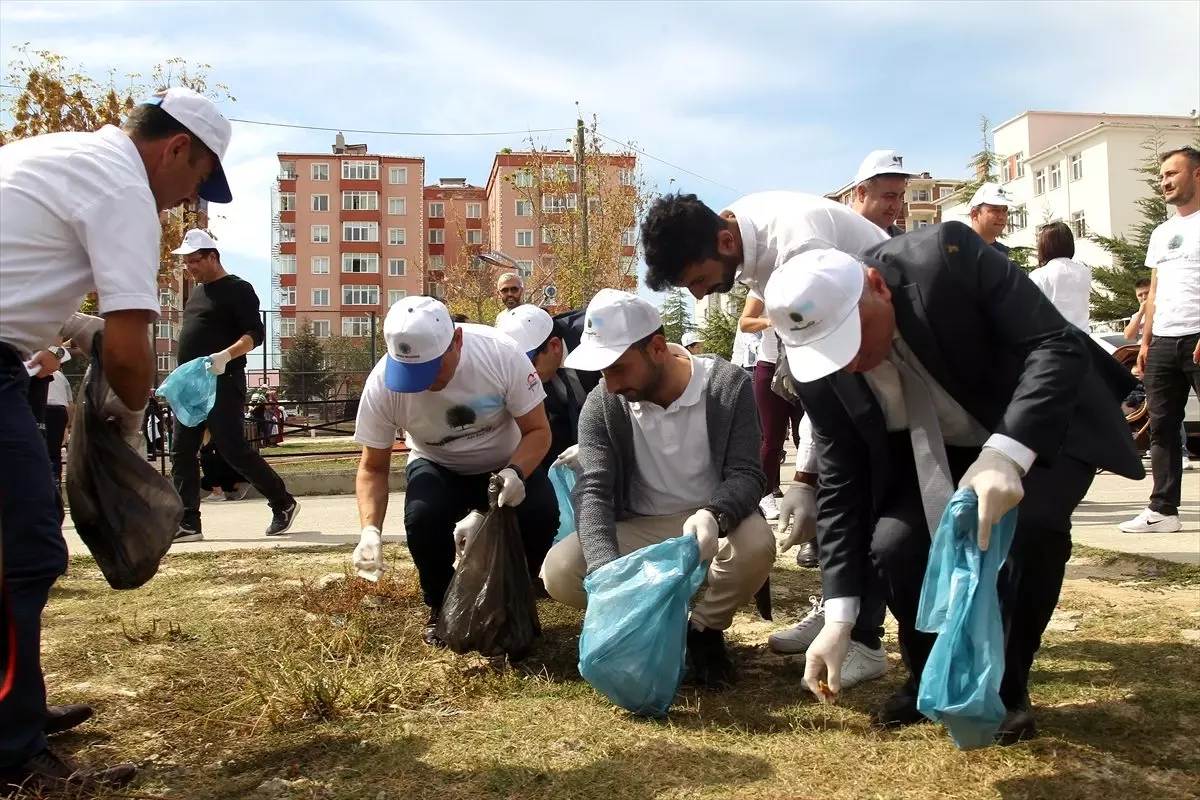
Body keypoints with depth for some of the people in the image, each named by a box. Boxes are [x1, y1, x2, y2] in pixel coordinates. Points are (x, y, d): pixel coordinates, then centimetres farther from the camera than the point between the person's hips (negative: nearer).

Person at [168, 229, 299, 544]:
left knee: (235, 450, -10)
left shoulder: (238, 290, -6)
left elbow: (255, 334, -15)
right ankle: (188, 523, 7)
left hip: (223, 383, -8)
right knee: (182, 453, 3)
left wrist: (226, 356, -31)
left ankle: (283, 504, 5)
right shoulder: (196, 292, 19)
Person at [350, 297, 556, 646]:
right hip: (438, 467, 1)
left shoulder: (501, 354, -30)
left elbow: (538, 431, -19)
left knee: (541, 513, -29)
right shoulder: (382, 384, -26)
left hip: (508, 464, 0)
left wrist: (516, 473, -40)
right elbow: (373, 467, -14)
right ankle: (442, 607, -2)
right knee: (422, 517, -32)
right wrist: (370, 530, -31)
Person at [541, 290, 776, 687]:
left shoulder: (728, 385, -14)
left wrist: (714, 515, -41)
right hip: (637, 533, 2)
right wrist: (605, 569, -37)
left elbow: (746, 475, -17)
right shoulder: (601, 406, -9)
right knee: (559, 571, -24)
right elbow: (593, 490, -18)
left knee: (756, 544, -36)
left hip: (716, 527, -1)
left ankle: (704, 629, -3)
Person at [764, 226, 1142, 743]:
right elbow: (840, 483, -14)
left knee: (1031, 526, -29)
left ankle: (1008, 685, -4)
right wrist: (838, 618, -18)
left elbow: (1056, 346, -31)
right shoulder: (819, 368, -21)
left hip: (1044, 417, -2)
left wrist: (1004, 455, -48)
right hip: (933, 449, 3)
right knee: (893, 545, -21)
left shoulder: (946, 256, -32)